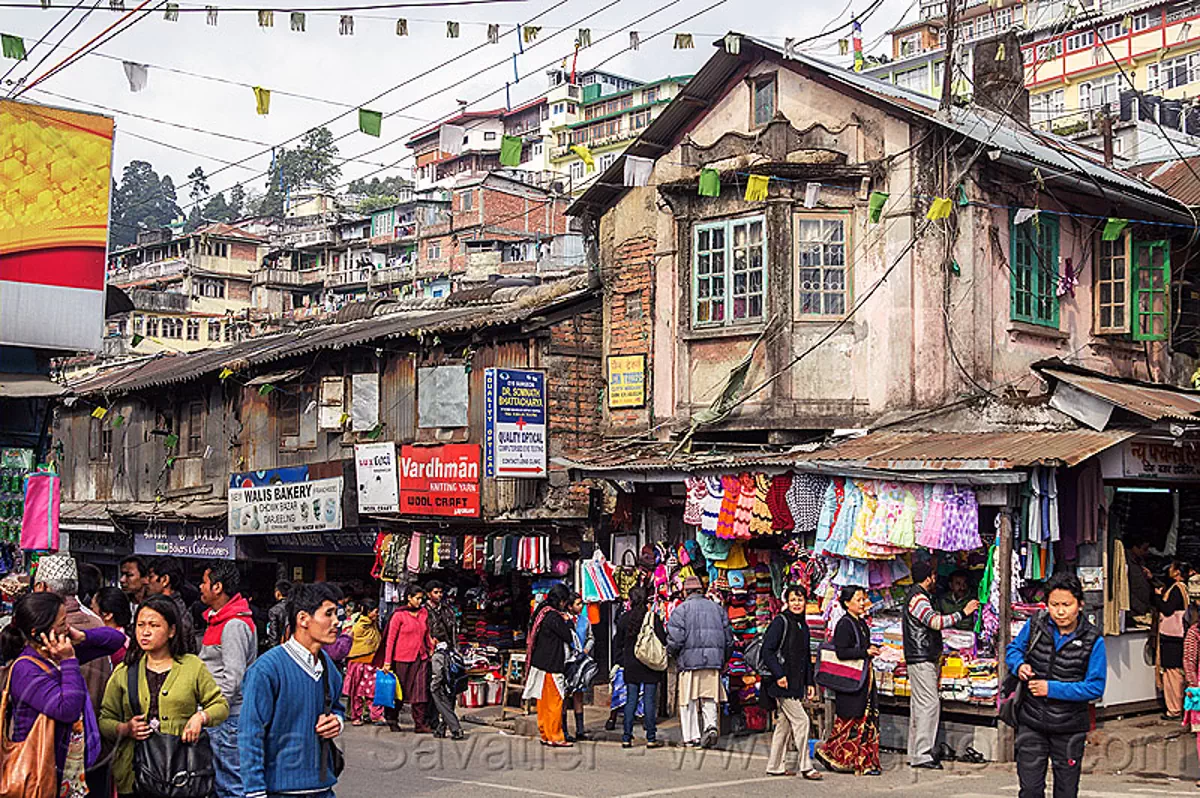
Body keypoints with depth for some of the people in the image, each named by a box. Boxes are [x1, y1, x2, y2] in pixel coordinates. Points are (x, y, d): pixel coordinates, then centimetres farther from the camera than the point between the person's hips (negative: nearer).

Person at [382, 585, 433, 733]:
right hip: (403, 658, -4)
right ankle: (392, 720, 26)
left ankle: (420, 724, -4)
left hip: (421, 658, 4)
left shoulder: (424, 613, 8)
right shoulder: (399, 615, -7)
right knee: (399, 690, 8)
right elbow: (391, 639, -6)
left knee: (421, 691, -5)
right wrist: (387, 661, -8)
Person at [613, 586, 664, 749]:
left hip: (631, 666, 2)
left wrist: (622, 660, 16)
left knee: (630, 701, 8)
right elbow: (663, 641, -7)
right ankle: (651, 738, 3)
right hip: (650, 666, -2)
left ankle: (626, 738, 6)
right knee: (649, 701, 2)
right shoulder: (654, 618, -8)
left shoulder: (624, 619, 0)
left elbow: (617, 643, 6)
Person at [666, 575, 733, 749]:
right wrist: (723, 660, 25)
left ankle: (692, 737, 2)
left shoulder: (682, 609, -2)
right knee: (709, 698, 11)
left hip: (689, 660, -4)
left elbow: (675, 638, -10)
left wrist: (671, 653, 11)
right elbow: (728, 638, 15)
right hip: (714, 662, 4)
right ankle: (711, 725, -10)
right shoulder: (717, 608, 13)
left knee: (689, 701, 3)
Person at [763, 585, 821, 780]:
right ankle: (805, 766, -3)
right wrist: (779, 674, -19)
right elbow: (767, 651, -14)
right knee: (801, 721, -10)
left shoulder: (803, 626, 16)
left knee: (784, 724, 10)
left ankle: (775, 766, 16)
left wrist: (810, 682, 17)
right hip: (783, 684, -8)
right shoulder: (780, 622, -8)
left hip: (797, 684, 8)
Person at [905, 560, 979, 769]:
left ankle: (915, 754, 14)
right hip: (921, 660, -11)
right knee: (929, 704, -12)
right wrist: (963, 613, -22)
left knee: (919, 705, 11)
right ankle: (922, 754, -12)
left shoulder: (919, 596, 19)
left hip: (926, 659, 11)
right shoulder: (918, 598, -14)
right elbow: (936, 622, -27)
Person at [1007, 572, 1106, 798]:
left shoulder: (1093, 641, -12)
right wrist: (1019, 665, -10)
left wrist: (1052, 688, -19)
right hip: (1032, 722, 2)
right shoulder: (1035, 625, -4)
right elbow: (1013, 649, 13)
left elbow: (1095, 687, -13)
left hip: (1069, 728, -2)